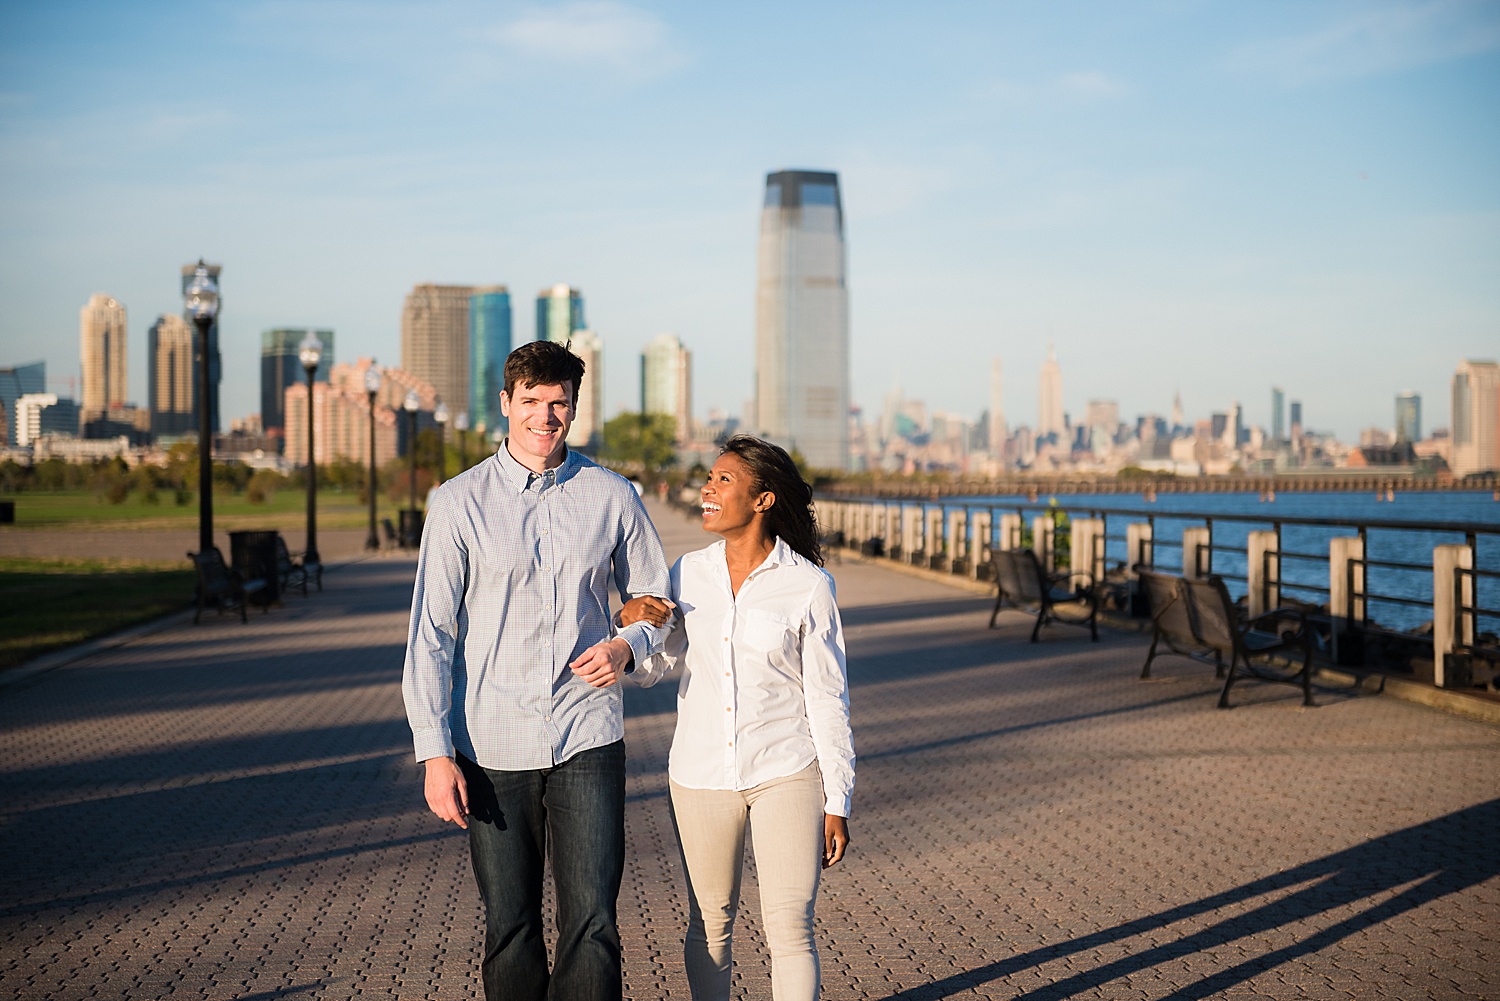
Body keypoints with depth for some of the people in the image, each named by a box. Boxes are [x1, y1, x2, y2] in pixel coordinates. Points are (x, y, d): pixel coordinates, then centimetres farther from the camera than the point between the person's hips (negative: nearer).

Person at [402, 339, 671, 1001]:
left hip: (588, 738, 1)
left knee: (592, 924, -5)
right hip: (492, 745, 0)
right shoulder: (460, 503, -1)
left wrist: (626, 646, -8)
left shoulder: (612, 497, 4)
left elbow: (656, 600, 16)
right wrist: (435, 753, -8)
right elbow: (431, 633, -1)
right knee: (509, 928, 7)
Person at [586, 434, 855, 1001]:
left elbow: (828, 698, -4)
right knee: (710, 923, 13)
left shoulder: (808, 586, -8)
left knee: (790, 928, -3)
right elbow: (651, 669, 5)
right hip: (702, 777, 3)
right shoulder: (689, 574, 1)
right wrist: (629, 625, -17)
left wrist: (837, 803, -3)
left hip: (786, 773, -3)